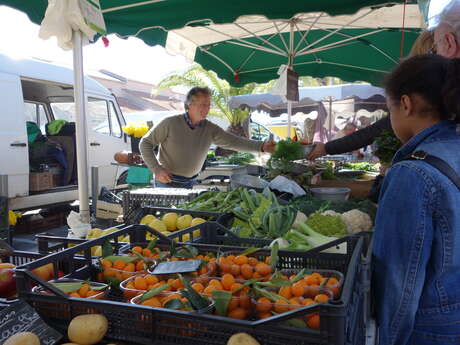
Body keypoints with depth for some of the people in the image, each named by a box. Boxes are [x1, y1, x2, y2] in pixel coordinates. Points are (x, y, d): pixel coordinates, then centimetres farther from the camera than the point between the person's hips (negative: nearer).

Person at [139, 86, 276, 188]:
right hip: (167, 181, -4)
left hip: (190, 183, 4)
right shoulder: (170, 123, -14)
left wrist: (261, 146, -23)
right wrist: (156, 169, -18)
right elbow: (145, 143, -8)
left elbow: (234, 141, -11)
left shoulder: (210, 129, -4)